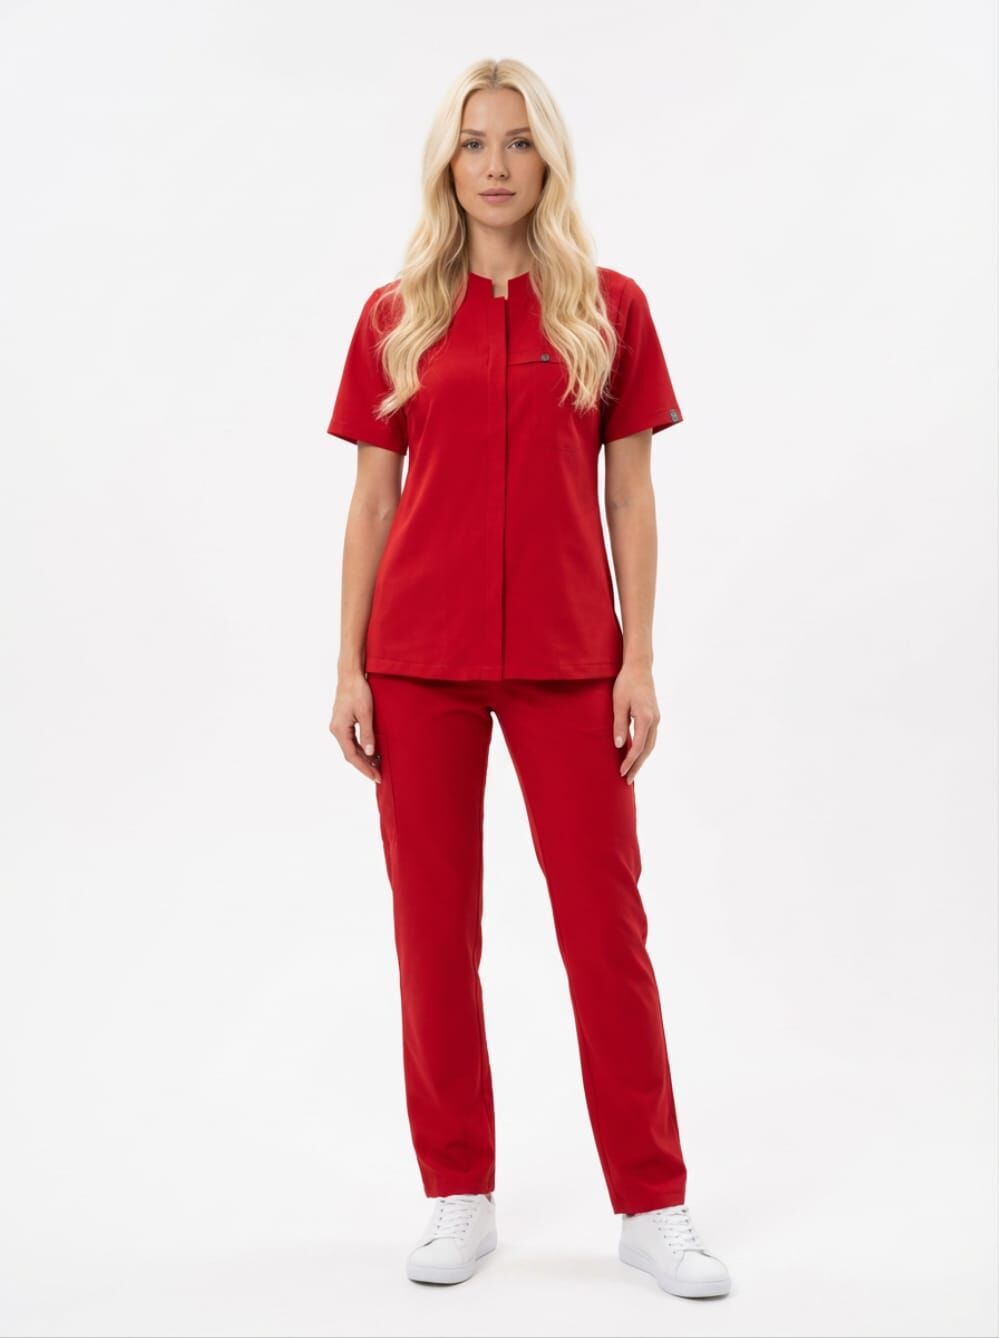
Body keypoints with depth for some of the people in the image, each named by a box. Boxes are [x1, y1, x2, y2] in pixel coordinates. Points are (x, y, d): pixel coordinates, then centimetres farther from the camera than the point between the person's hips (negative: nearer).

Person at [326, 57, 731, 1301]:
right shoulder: (394, 316, 6)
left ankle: (653, 1206, 14)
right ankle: (458, 1195, 20)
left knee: (605, 922, 2)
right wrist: (348, 670, 0)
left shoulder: (610, 307, 5)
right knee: (433, 925, 6)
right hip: (418, 656, 1)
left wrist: (639, 662, -3)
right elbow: (371, 501, 6)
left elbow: (630, 497, 4)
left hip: (566, 657, -1)